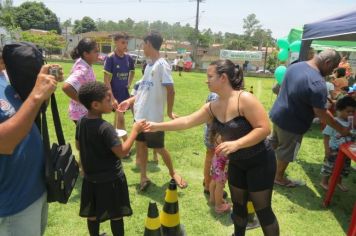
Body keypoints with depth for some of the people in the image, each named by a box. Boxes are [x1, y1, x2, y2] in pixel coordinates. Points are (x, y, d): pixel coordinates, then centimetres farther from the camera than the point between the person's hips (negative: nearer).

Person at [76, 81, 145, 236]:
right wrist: (135, 130, -20)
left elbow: (78, 146, 9)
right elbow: (122, 152, -25)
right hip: (110, 180, -7)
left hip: (91, 178, 7)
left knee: (92, 214, 22)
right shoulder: (105, 128, -28)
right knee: (116, 215, 12)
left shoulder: (81, 122, -4)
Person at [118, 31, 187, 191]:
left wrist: (169, 111, -12)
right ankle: (144, 177, 26)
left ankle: (172, 173, 30)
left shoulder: (162, 65, -15)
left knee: (159, 148, 5)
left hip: (153, 116, -8)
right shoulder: (149, 65, 12)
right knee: (140, 143, 13)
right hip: (141, 114, 8)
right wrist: (130, 101, 15)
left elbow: (170, 90, -18)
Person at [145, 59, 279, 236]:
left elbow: (264, 128, -26)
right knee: (238, 205, 21)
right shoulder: (212, 107, -3)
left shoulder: (245, 99, -24)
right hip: (236, 163, 7)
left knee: (262, 210, 6)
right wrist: (158, 126, -2)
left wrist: (236, 144, -35)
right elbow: (187, 121, -1)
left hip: (260, 162, -6)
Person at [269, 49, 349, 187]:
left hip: (277, 114, 9)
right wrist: (341, 129, -13)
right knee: (286, 152, 13)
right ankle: (279, 178, 34)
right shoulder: (317, 82, -28)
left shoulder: (296, 66, -1)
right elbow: (321, 114, -25)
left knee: (274, 143, 27)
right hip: (291, 123, -8)